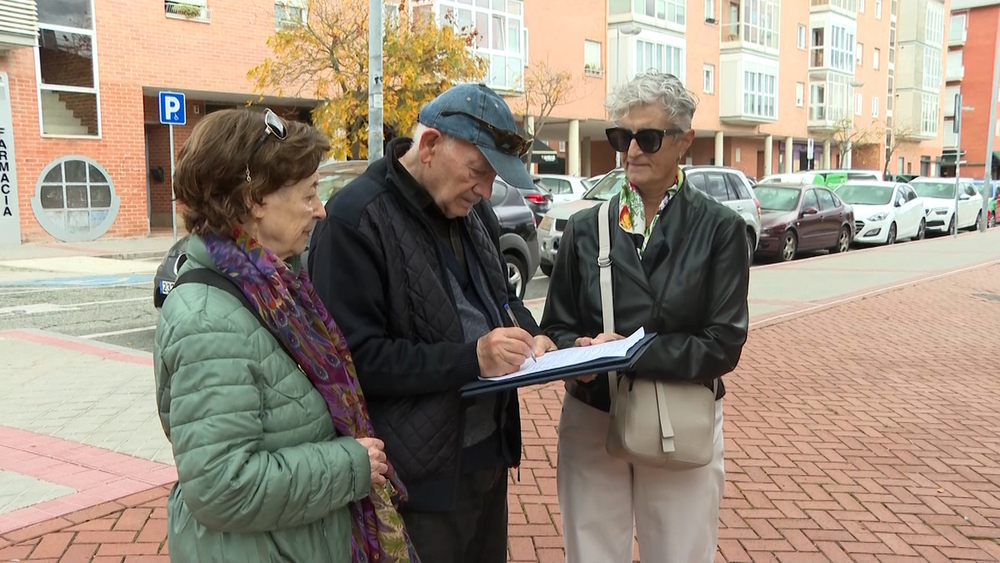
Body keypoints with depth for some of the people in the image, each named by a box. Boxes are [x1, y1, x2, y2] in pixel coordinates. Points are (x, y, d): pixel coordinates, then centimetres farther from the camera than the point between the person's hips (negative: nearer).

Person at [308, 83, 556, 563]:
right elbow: (355, 357, -22)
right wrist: (470, 359, -26)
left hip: (487, 451, 8)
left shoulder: (473, 209, 7)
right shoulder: (355, 220, -18)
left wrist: (529, 334, -2)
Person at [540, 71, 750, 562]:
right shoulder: (586, 228, 2)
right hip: (591, 423, 2)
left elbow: (723, 345, -10)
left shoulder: (719, 229, -4)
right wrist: (581, 351, -18)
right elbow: (557, 327, 4)